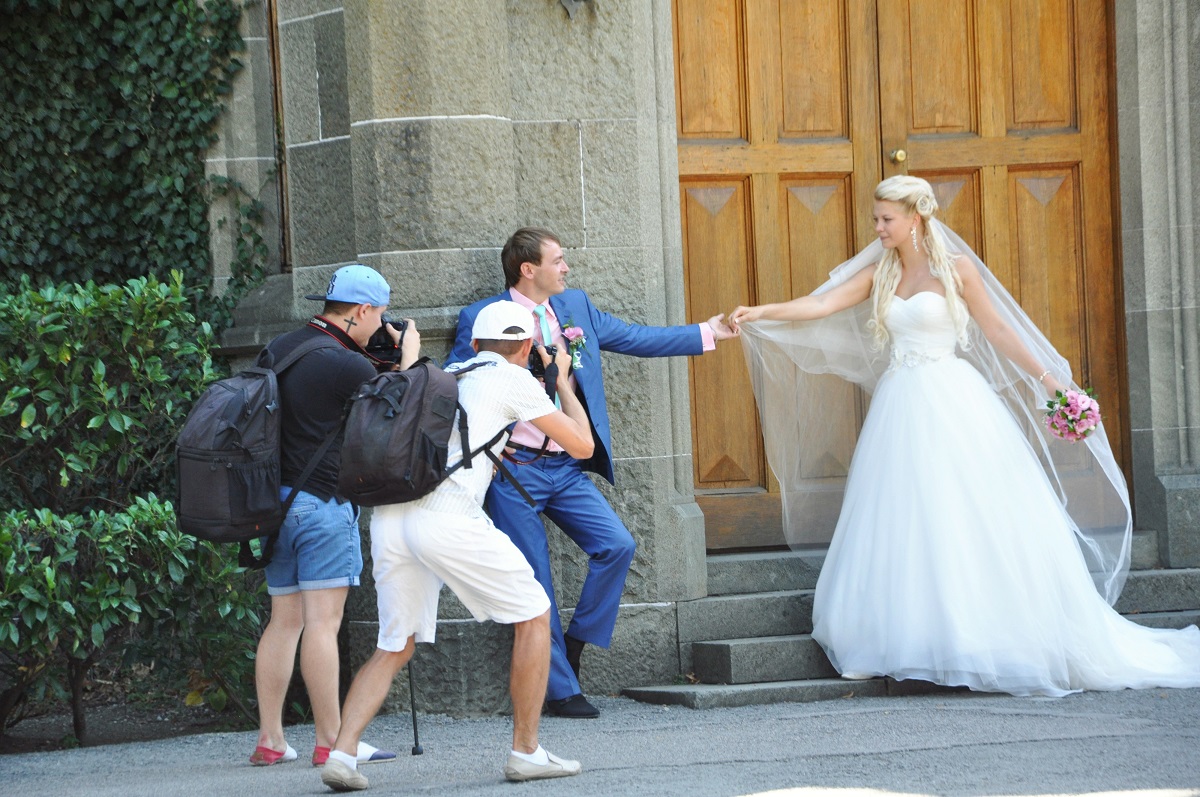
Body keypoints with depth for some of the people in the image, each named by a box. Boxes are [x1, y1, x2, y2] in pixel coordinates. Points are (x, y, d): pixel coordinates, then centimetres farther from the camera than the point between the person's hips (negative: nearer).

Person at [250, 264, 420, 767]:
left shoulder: (279, 350, 11)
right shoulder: (347, 366, -13)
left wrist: (382, 366, 20)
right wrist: (409, 358, 12)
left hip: (278, 500, 8)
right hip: (324, 500, -8)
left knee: (284, 620, 11)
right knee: (322, 621, -7)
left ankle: (270, 740, 10)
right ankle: (331, 742, -6)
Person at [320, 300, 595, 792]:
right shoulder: (515, 380, 12)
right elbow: (582, 445, 17)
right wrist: (563, 381, 34)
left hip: (388, 516, 6)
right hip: (446, 514, -6)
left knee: (394, 648, 14)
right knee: (533, 615, 11)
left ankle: (342, 752, -5)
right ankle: (526, 752, 9)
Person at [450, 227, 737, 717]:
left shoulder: (575, 307, 11)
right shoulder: (482, 319, -5)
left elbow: (636, 338, 16)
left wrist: (706, 333, 15)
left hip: (567, 469, 5)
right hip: (515, 469, -5)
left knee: (617, 546, -11)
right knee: (533, 584, -3)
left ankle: (577, 641, 8)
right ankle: (560, 690, 5)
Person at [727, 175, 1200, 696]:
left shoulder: (956, 268, -2)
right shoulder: (878, 274, 9)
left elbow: (997, 330, 1)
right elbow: (820, 305, 2)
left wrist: (1047, 378, -2)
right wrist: (760, 314, -10)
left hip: (952, 401, -4)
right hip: (902, 407, 4)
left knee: (971, 515, -6)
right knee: (902, 524, 0)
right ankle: (904, 645, 1)